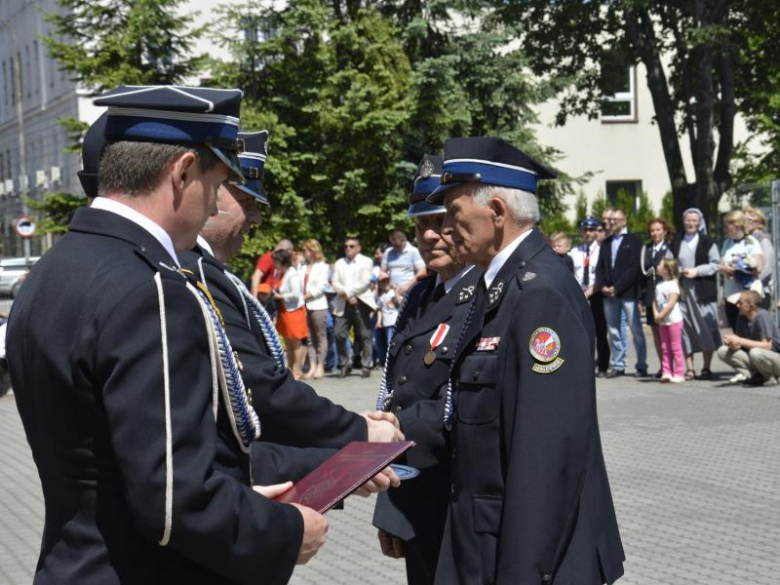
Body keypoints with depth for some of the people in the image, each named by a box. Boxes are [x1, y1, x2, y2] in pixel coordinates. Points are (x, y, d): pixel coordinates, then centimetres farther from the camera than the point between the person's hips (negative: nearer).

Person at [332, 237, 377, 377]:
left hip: (361, 303, -3)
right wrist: (348, 297, -8)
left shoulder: (366, 261, 6)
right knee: (339, 334, -6)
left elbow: (365, 282, -7)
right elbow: (335, 283, 7)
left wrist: (347, 291, -11)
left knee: (364, 336, -1)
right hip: (343, 304, 3)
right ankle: (344, 365, 6)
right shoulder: (339, 263, 18)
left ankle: (366, 366, 5)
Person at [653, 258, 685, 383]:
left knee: (676, 347, -3)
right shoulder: (658, 285, 10)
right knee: (665, 348, 8)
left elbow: (671, 303, -18)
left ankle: (678, 374, 0)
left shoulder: (673, 284, -12)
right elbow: (654, 300, 7)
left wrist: (660, 315, -18)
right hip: (662, 321, 8)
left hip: (673, 320, -8)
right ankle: (666, 372, 10)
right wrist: (655, 314, -9)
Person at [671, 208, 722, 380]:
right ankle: (689, 368, 3)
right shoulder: (676, 243, 12)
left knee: (705, 328, -3)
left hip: (703, 291, -3)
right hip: (682, 290, 3)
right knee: (685, 329, -1)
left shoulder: (707, 242, 2)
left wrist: (697, 271, -12)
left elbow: (716, 264, -2)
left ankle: (706, 368, 4)